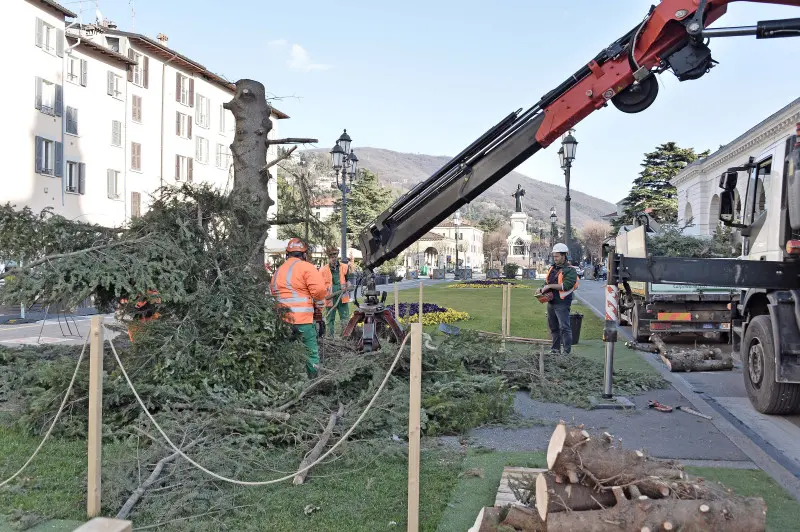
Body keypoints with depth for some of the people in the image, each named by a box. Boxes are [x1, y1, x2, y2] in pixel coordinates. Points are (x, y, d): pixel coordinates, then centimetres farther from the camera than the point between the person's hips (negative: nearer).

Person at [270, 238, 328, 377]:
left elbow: (273, 292, 15)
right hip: (302, 318, -7)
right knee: (311, 352, 2)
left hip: (282, 318, 7)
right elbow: (319, 289, -17)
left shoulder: (278, 271, 16)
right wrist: (318, 301, 2)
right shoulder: (306, 267, -7)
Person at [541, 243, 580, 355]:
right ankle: (555, 348, 24)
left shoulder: (570, 270, -9)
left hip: (562, 303, -8)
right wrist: (543, 289, 4)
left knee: (564, 327, -8)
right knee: (553, 327, 14)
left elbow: (566, 285, -22)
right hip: (551, 302, 8)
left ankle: (567, 351, -4)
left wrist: (550, 286, -19)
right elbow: (547, 282, 26)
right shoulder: (552, 268, 16)